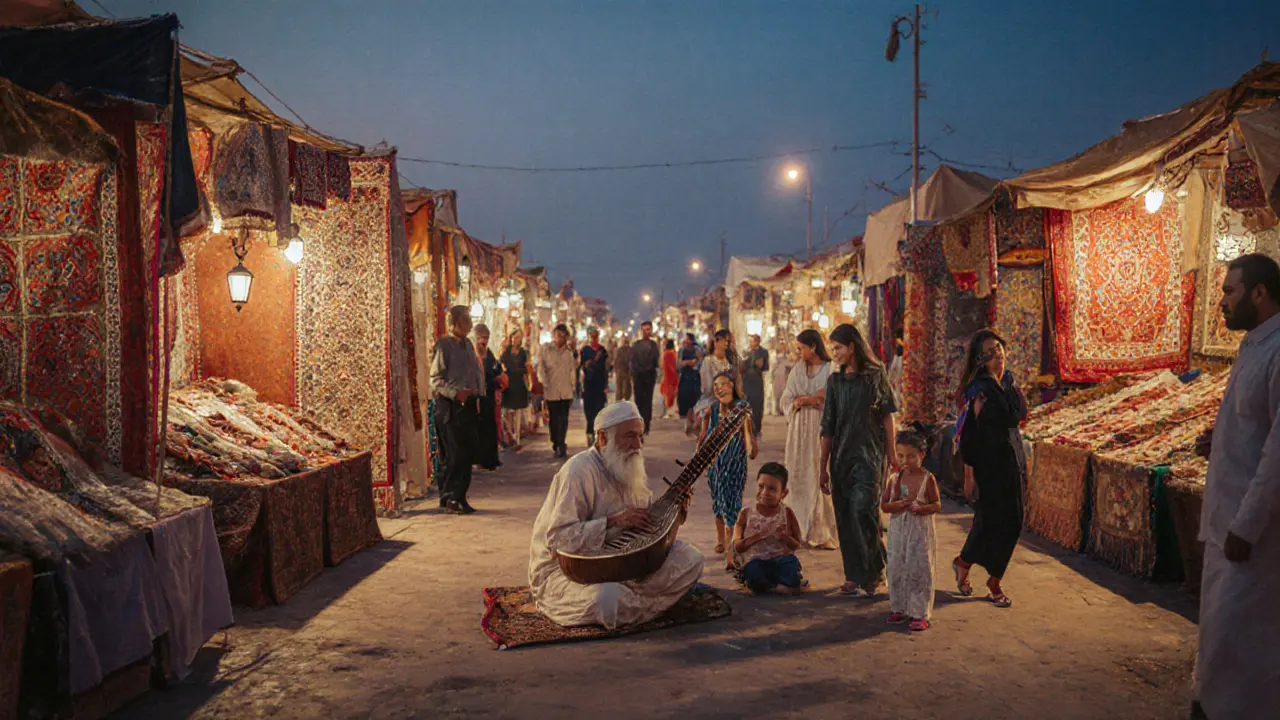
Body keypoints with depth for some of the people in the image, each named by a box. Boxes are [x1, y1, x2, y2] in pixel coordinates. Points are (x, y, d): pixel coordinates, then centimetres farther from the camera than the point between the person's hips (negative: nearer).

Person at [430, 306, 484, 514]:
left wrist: (478, 394, 14)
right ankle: (451, 497, 0)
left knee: (467, 452, 8)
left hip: (468, 404, 8)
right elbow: (436, 379, -11)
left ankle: (458, 497, 17)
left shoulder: (467, 344, 16)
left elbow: (477, 371, 24)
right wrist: (455, 393, -23)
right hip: (450, 406, -8)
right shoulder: (443, 345, -8)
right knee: (455, 454, -8)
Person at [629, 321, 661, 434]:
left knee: (648, 400, -1)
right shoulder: (635, 344, 7)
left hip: (650, 375, 0)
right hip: (638, 375, 0)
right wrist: (633, 374, -4)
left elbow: (656, 361, 4)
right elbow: (633, 361, 4)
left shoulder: (654, 345, 7)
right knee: (639, 400, -1)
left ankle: (646, 425, -1)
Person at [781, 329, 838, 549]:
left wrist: (804, 399, -11)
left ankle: (823, 533, 1)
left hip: (821, 429, -5)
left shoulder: (831, 370, -6)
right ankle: (802, 529, 11)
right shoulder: (798, 370, 11)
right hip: (799, 430, 5)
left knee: (820, 477, -6)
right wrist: (811, 400, -9)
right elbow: (786, 399, 8)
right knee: (799, 477, 4)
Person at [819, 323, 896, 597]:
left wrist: (892, 456, -1)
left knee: (862, 510, -15)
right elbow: (827, 427, 11)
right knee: (844, 517, 3)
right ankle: (854, 575, 12)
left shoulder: (875, 375, 0)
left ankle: (873, 572, 1)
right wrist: (823, 466, 10)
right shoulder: (835, 381, 10)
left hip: (869, 455, -4)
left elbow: (887, 417, 3)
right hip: (841, 457, 4)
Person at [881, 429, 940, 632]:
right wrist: (898, 505, -15)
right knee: (896, 569, 7)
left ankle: (921, 613, 3)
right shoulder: (894, 479, 4)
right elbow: (883, 505, 4)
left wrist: (922, 508, -22)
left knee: (919, 570, -3)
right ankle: (900, 609, 21)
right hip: (898, 530, 4)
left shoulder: (927, 478, -6)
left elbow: (937, 504, -4)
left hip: (920, 531, -4)